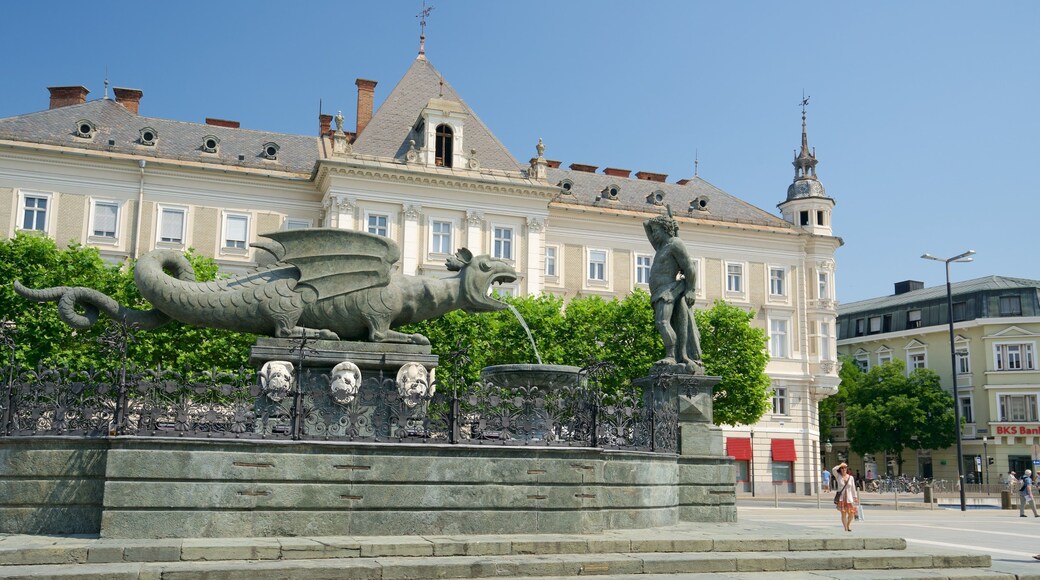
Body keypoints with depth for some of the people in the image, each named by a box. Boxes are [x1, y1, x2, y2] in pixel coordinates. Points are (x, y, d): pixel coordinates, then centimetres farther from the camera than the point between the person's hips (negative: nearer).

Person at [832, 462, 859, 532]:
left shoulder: (851, 478, 7)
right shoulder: (838, 476, 2)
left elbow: (853, 488, 11)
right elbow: (833, 469, -17)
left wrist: (855, 497, 9)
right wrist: (840, 465, -10)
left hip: (849, 498, 2)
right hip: (841, 498, -2)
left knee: (851, 514, 2)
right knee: (843, 513, -7)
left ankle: (848, 525, 29)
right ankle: (845, 528, 0)